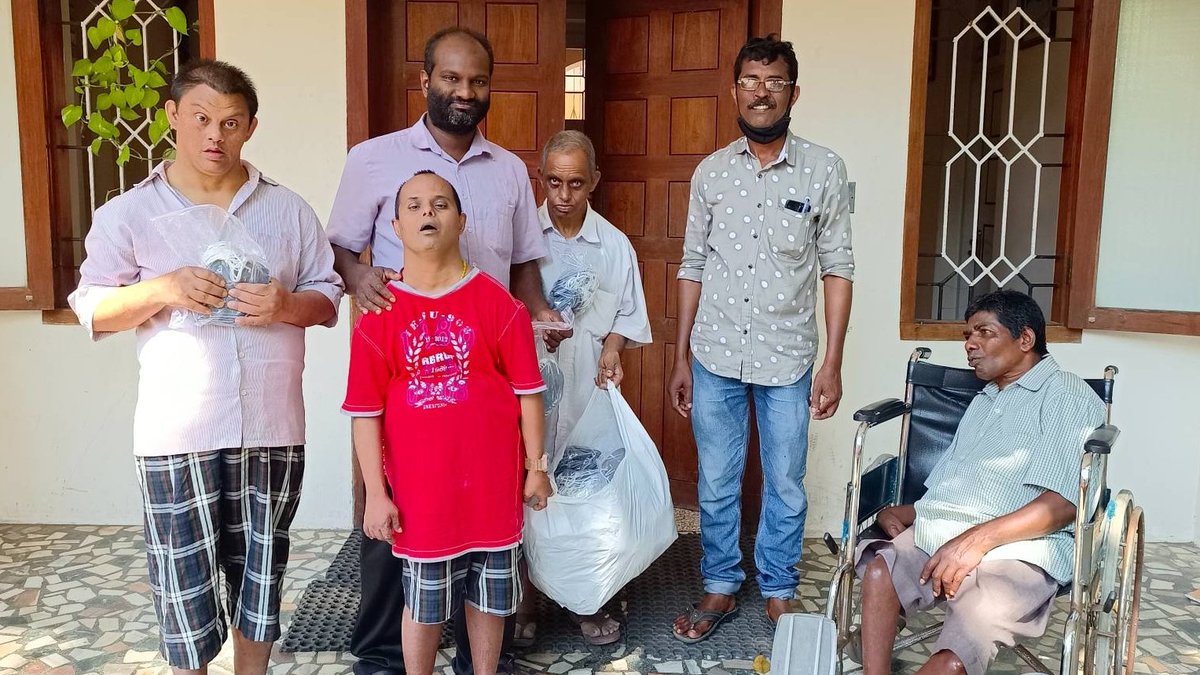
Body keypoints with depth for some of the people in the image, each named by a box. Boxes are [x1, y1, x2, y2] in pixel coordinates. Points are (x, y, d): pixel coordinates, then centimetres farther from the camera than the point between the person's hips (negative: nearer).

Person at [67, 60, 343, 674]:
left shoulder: (289, 210, 7)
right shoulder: (128, 213, 2)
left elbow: (328, 300, 8)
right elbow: (91, 310, 2)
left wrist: (286, 305, -14)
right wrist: (164, 288, -16)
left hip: (271, 427, 2)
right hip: (176, 432, -1)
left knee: (260, 568, 14)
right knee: (184, 576, 6)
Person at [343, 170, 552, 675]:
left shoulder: (497, 303, -5)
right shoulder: (379, 315, -3)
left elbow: (528, 392, -1)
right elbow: (366, 412, -2)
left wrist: (536, 468, 0)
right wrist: (376, 494, -4)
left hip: (491, 483, 0)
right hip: (418, 491, 0)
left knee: (488, 596, 16)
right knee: (423, 603, 14)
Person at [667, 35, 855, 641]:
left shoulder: (823, 170, -3)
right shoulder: (711, 171, 3)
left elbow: (837, 269, -1)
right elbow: (693, 267, 7)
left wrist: (832, 363, -6)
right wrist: (680, 358, 5)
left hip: (787, 361, -1)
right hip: (714, 360, 2)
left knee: (785, 488, 11)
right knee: (716, 485, 12)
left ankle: (778, 593, 31)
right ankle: (720, 589, 31)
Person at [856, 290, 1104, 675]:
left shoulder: (1068, 397, 7)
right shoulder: (983, 402, 32)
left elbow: (1063, 504, -8)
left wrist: (978, 539, -19)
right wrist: (903, 513, 7)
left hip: (1016, 548, -6)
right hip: (938, 537, 6)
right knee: (877, 569, -28)